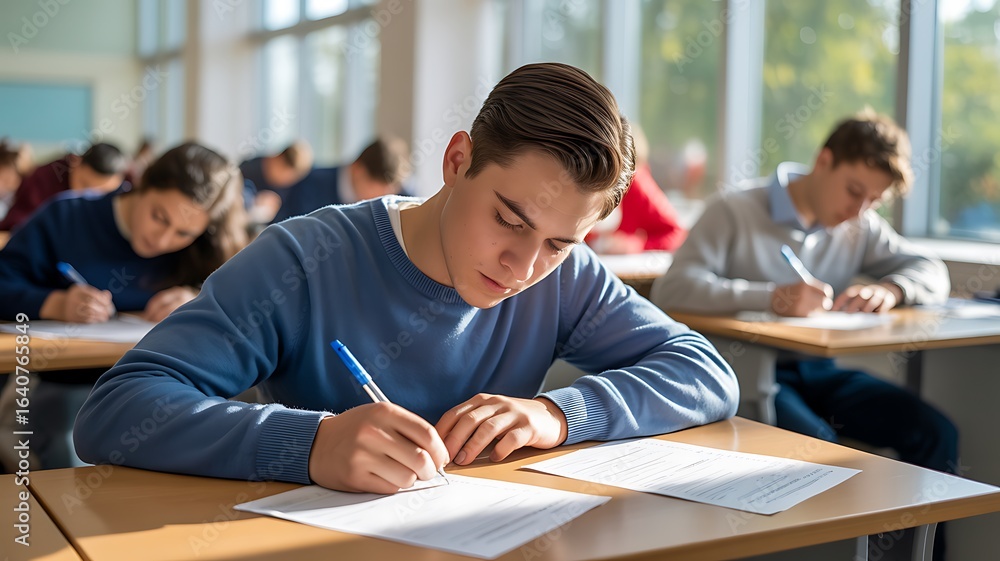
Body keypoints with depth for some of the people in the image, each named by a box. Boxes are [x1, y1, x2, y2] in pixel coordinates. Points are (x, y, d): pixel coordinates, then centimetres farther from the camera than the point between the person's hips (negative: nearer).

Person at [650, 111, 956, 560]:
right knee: (818, 446, -33)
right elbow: (670, 287, -21)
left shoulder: (861, 227, 11)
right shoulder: (735, 213, -8)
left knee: (936, 434, -12)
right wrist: (771, 297, -35)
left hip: (818, 371, 6)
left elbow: (932, 274, 11)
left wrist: (889, 290, -14)